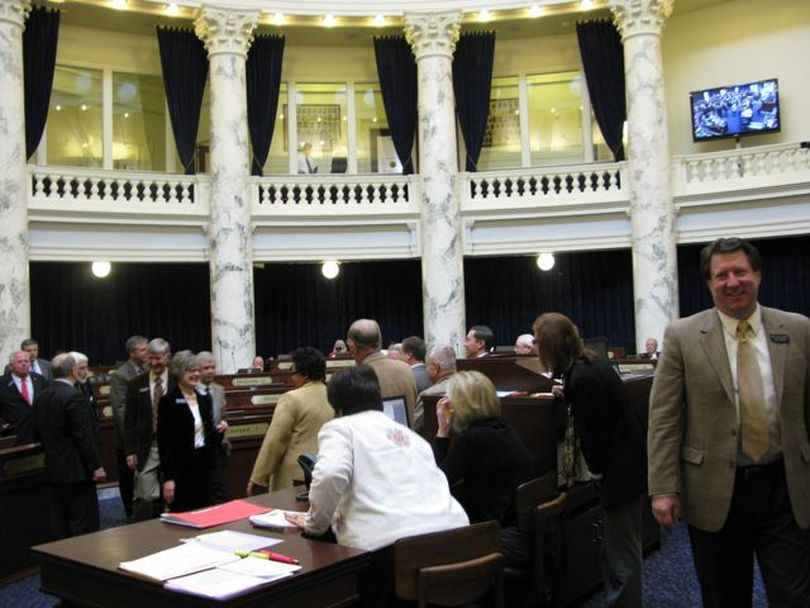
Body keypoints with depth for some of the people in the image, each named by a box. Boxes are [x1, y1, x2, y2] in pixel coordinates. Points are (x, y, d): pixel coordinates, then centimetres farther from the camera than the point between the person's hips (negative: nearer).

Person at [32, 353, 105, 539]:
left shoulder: (40, 398, 6)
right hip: (77, 470, -8)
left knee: (59, 522, 13)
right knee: (84, 523, -1)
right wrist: (96, 466, -13)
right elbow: (85, 436, -19)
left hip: (53, 469, 8)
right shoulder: (73, 397, -18)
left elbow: (37, 434, 15)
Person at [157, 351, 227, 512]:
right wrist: (168, 477, -16)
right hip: (180, 468, -6)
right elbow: (163, 442, -12)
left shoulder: (204, 399, 9)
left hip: (203, 467, 6)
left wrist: (219, 431, -6)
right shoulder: (168, 401, -9)